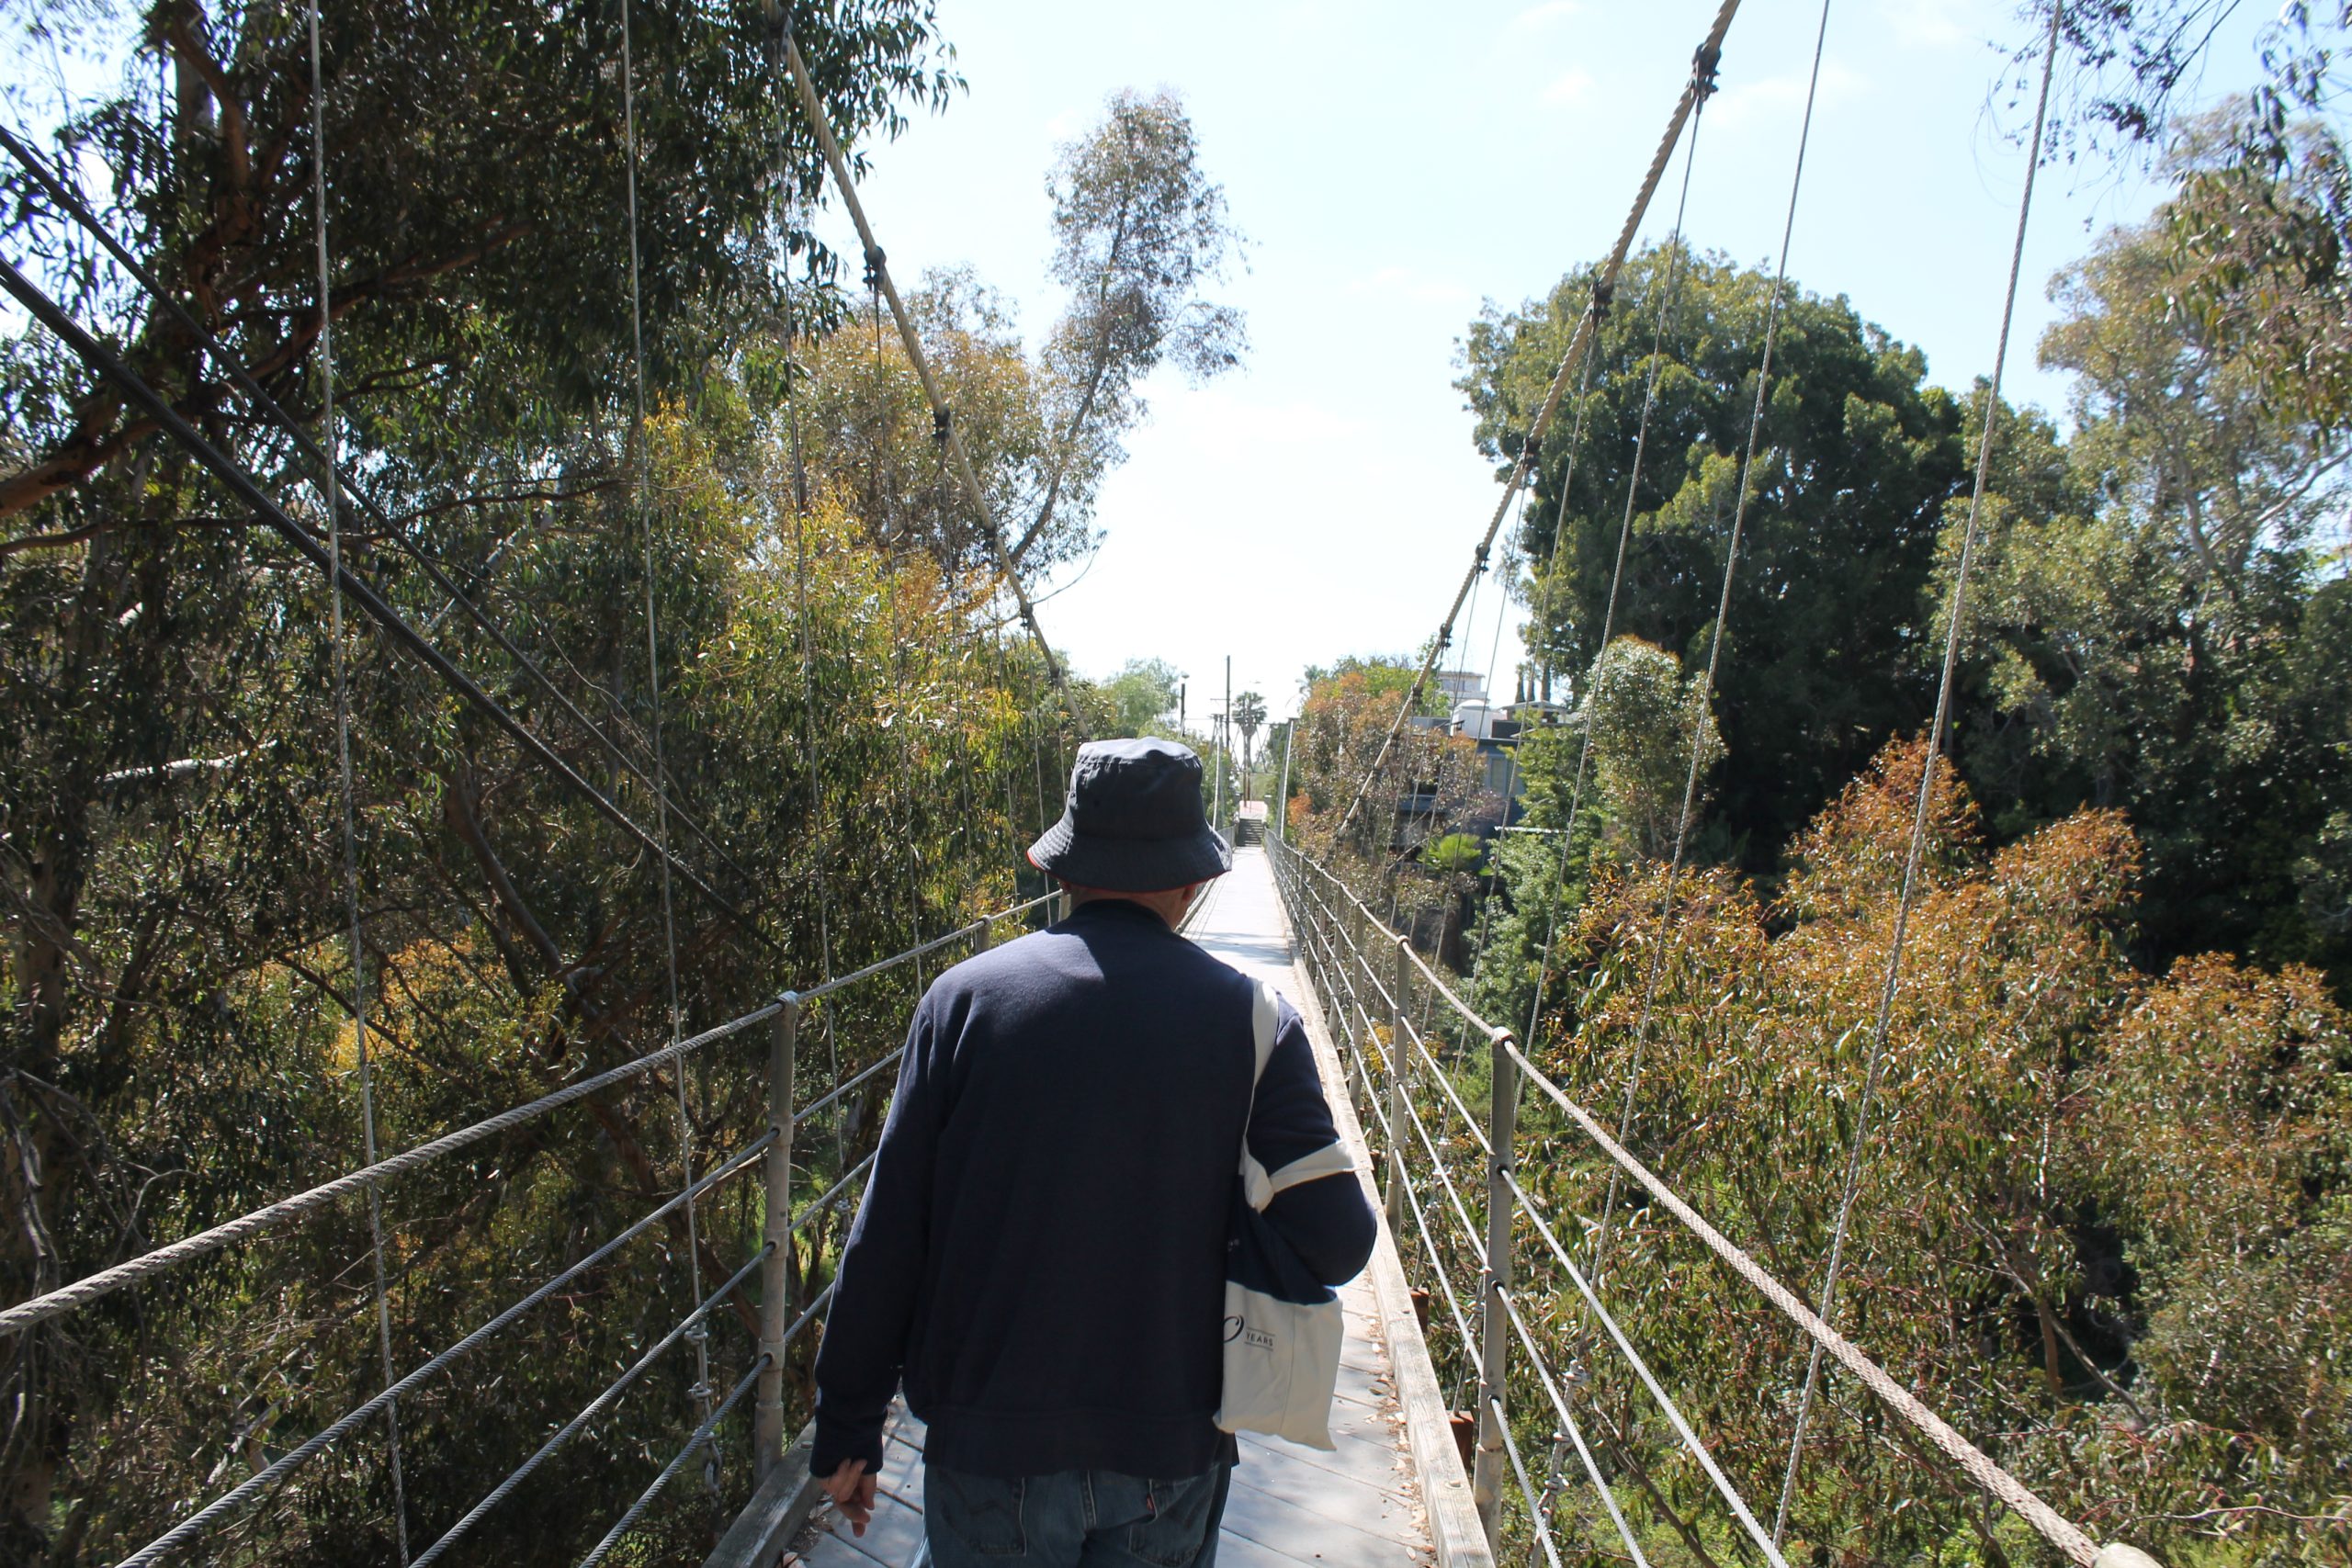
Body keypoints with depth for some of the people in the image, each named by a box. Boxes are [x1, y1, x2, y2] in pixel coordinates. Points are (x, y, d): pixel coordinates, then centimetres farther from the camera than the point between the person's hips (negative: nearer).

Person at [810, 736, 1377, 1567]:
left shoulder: (966, 997, -9)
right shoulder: (1252, 1017, -9)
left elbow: (886, 1236, -6)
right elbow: (1338, 1246, -11)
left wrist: (847, 1429, 6)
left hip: (993, 1445, 0)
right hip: (1173, 1453, 1)